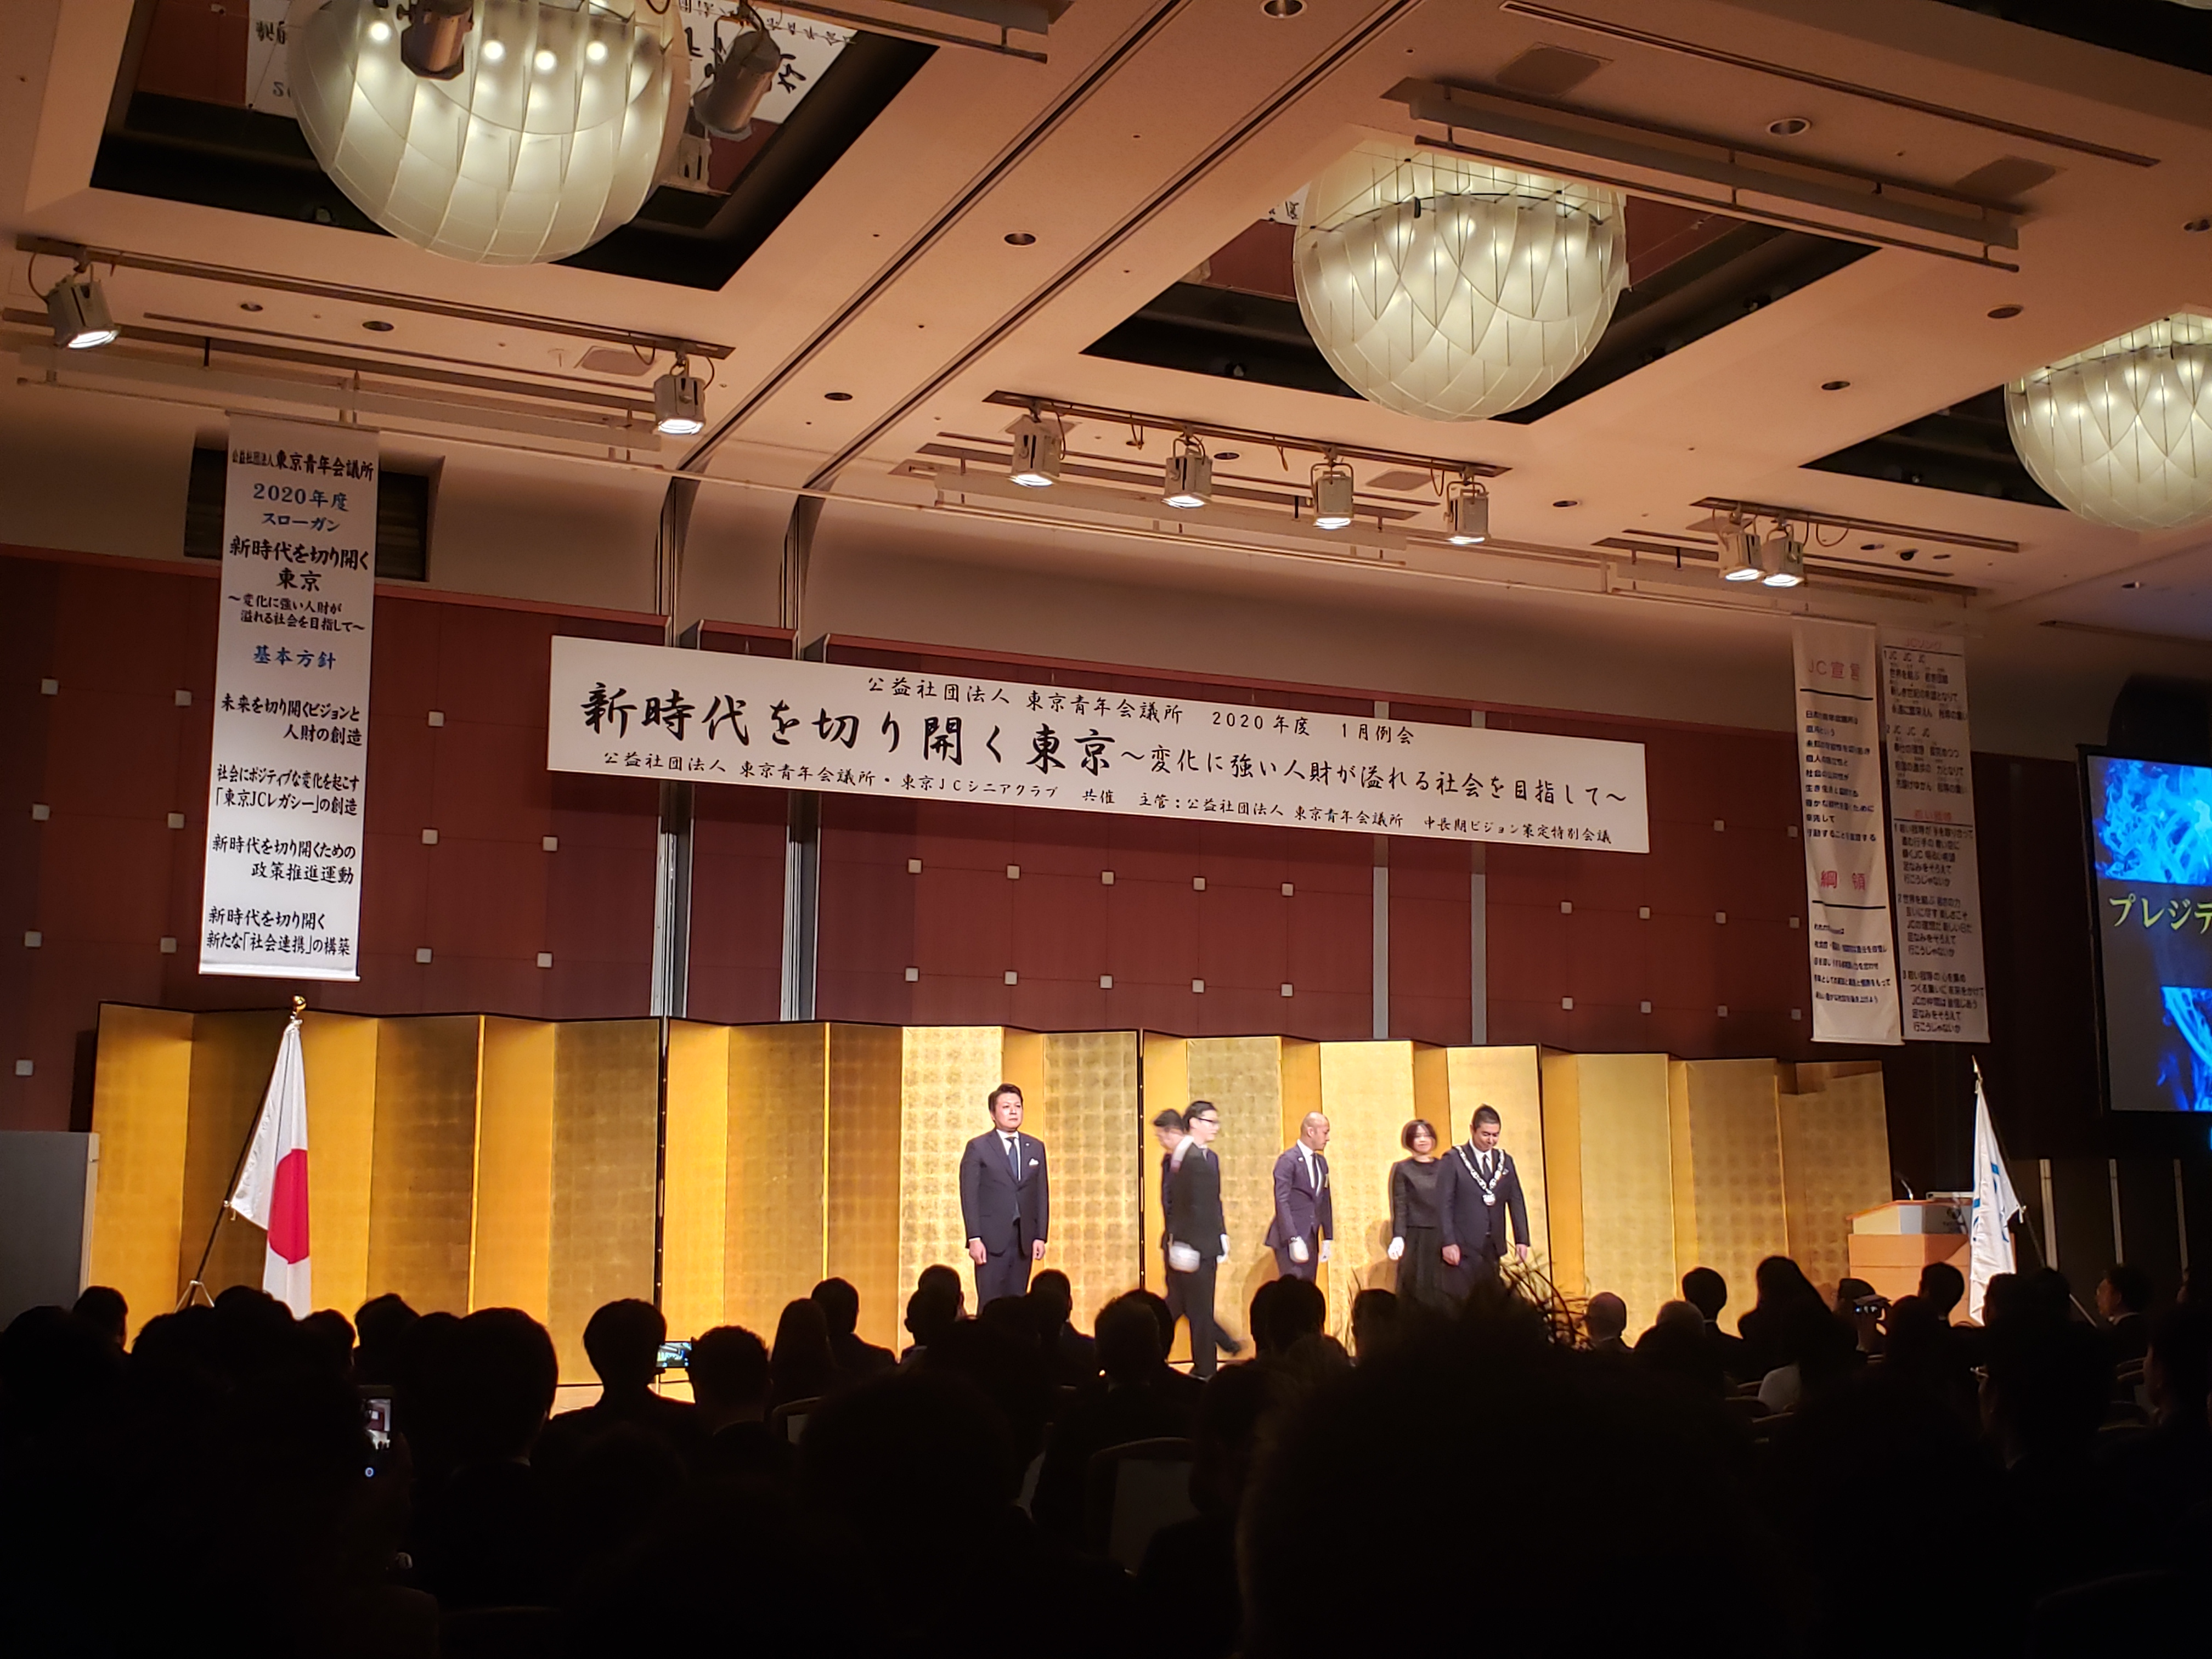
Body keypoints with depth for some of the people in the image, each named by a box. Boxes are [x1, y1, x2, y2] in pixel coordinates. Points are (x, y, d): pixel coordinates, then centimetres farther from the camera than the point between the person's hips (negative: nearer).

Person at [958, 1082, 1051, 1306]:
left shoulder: (1036, 1148, 12)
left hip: (1024, 1241, 4)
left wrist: (1041, 1236, 4)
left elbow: (1042, 1195, 11)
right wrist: (974, 1239, -11)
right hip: (992, 1241, -4)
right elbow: (969, 1196, -4)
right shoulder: (978, 1148, 0)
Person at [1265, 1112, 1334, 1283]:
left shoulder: (1321, 1162, 15)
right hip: (1290, 1239, -7)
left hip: (1311, 1239, 7)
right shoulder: (1288, 1160, -10)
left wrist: (1327, 1238, 13)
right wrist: (1294, 1240, -23)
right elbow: (1282, 1202, -16)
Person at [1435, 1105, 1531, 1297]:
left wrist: (1522, 1240, 4)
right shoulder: (1454, 1160, -3)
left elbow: (1516, 1201, 12)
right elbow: (1444, 1204, -6)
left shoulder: (1505, 1160, 12)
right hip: (1463, 1247, -5)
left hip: (1493, 1247, 5)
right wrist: (1448, 1242, -13)